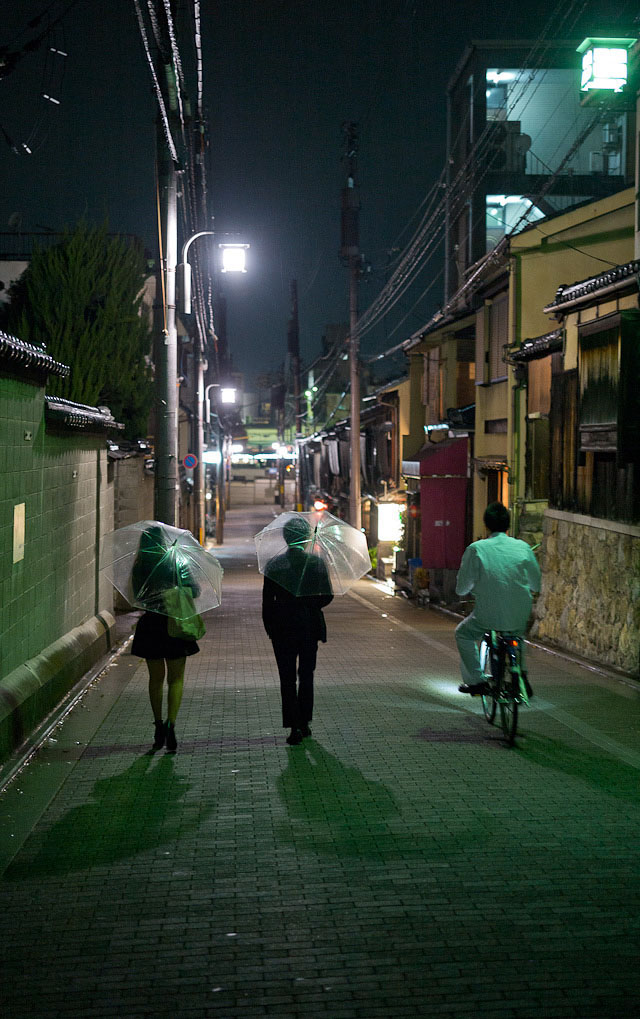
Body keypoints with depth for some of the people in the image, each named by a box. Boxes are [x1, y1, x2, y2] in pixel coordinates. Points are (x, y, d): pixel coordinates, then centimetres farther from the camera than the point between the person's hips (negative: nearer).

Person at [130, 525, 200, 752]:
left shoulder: (139, 568, -2)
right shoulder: (175, 563, -7)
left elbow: (137, 596, 1)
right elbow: (194, 590, -6)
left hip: (149, 626, 2)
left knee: (155, 678, 16)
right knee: (175, 678, 7)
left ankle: (159, 726, 18)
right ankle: (170, 724, -10)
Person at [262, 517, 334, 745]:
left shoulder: (274, 565, -6)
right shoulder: (316, 562, -4)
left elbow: (267, 601, -4)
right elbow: (327, 596, -1)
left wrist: (269, 628, 7)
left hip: (283, 628, -1)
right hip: (310, 627, 2)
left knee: (287, 678, 2)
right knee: (306, 675, 16)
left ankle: (294, 727, -7)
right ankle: (304, 723, 21)